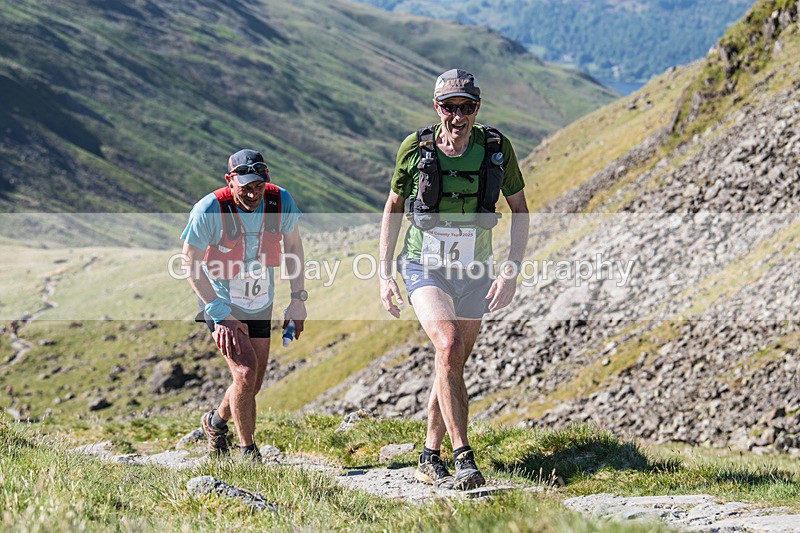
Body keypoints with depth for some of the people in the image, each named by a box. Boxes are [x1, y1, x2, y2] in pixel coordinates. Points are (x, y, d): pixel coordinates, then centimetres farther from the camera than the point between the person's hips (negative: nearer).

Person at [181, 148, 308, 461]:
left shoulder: (281, 202, -15)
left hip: (260, 305, 4)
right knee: (245, 371, -20)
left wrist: (298, 299, 0)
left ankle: (215, 423, 41)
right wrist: (220, 314, -20)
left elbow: (293, 244, 3)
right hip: (221, 304, -4)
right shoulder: (209, 210, -26)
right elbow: (190, 262, -16)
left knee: (252, 386, 10)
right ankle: (248, 452, -4)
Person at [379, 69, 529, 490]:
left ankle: (430, 460, 27)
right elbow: (393, 207, 4)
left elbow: (520, 210, 3)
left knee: (452, 366, 10)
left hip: (474, 272, 2)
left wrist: (511, 271, -7)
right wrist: (384, 274, 0)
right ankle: (464, 461, -26)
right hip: (425, 267, -2)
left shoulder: (497, 148, -8)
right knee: (449, 348, -25)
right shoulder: (416, 148, -10)